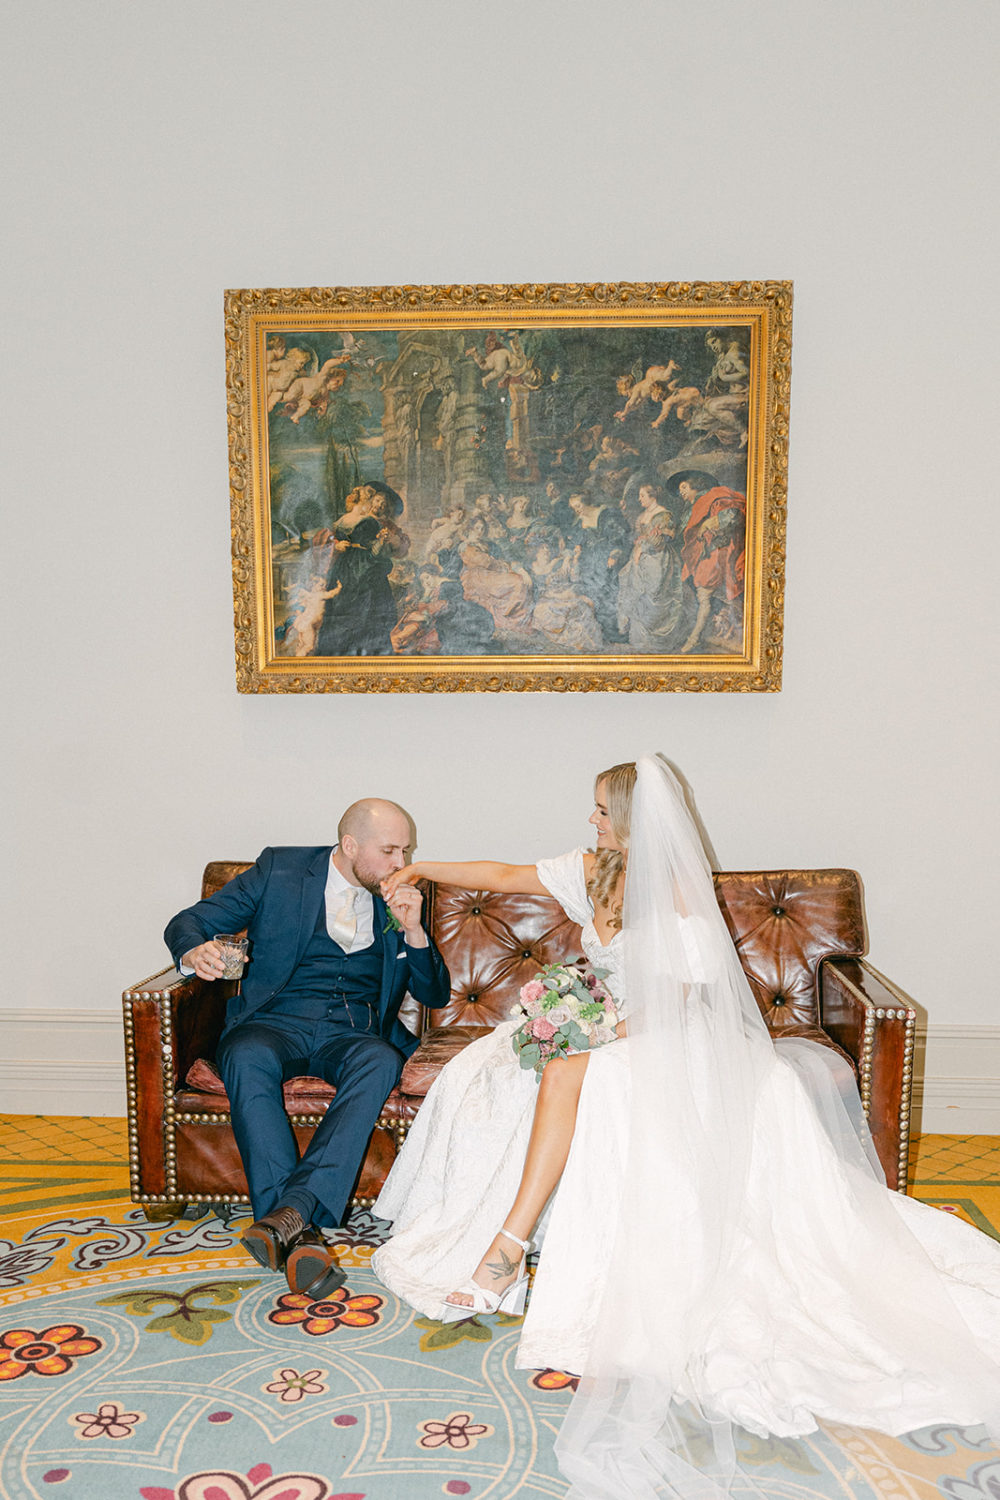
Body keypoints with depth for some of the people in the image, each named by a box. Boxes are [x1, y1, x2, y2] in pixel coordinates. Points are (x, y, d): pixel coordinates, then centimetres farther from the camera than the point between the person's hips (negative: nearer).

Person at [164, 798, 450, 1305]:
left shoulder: (398, 898, 12)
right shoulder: (280, 871, 5)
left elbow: (435, 995, 13)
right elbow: (187, 922, 4)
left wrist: (412, 930, -5)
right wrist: (195, 951, -21)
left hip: (355, 1032, 2)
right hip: (276, 1021, -1)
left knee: (382, 1061, -34)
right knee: (248, 1058, -36)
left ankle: (294, 1208, -41)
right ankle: (299, 1233, -38)